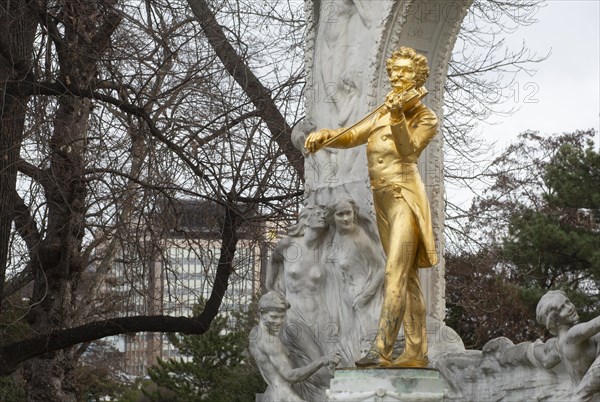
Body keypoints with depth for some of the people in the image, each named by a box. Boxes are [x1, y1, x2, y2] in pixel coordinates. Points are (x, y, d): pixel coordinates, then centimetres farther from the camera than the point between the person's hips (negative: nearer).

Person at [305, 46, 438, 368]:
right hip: (382, 200, 7)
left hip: (405, 199, -7)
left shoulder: (425, 118, -2)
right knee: (407, 277, 8)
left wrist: (397, 116, -33)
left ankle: (381, 350, -26)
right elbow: (352, 136, 9)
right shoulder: (382, 115, 17)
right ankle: (417, 351, 10)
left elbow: (409, 149, -18)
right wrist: (324, 135, -10)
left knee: (396, 273, -17)